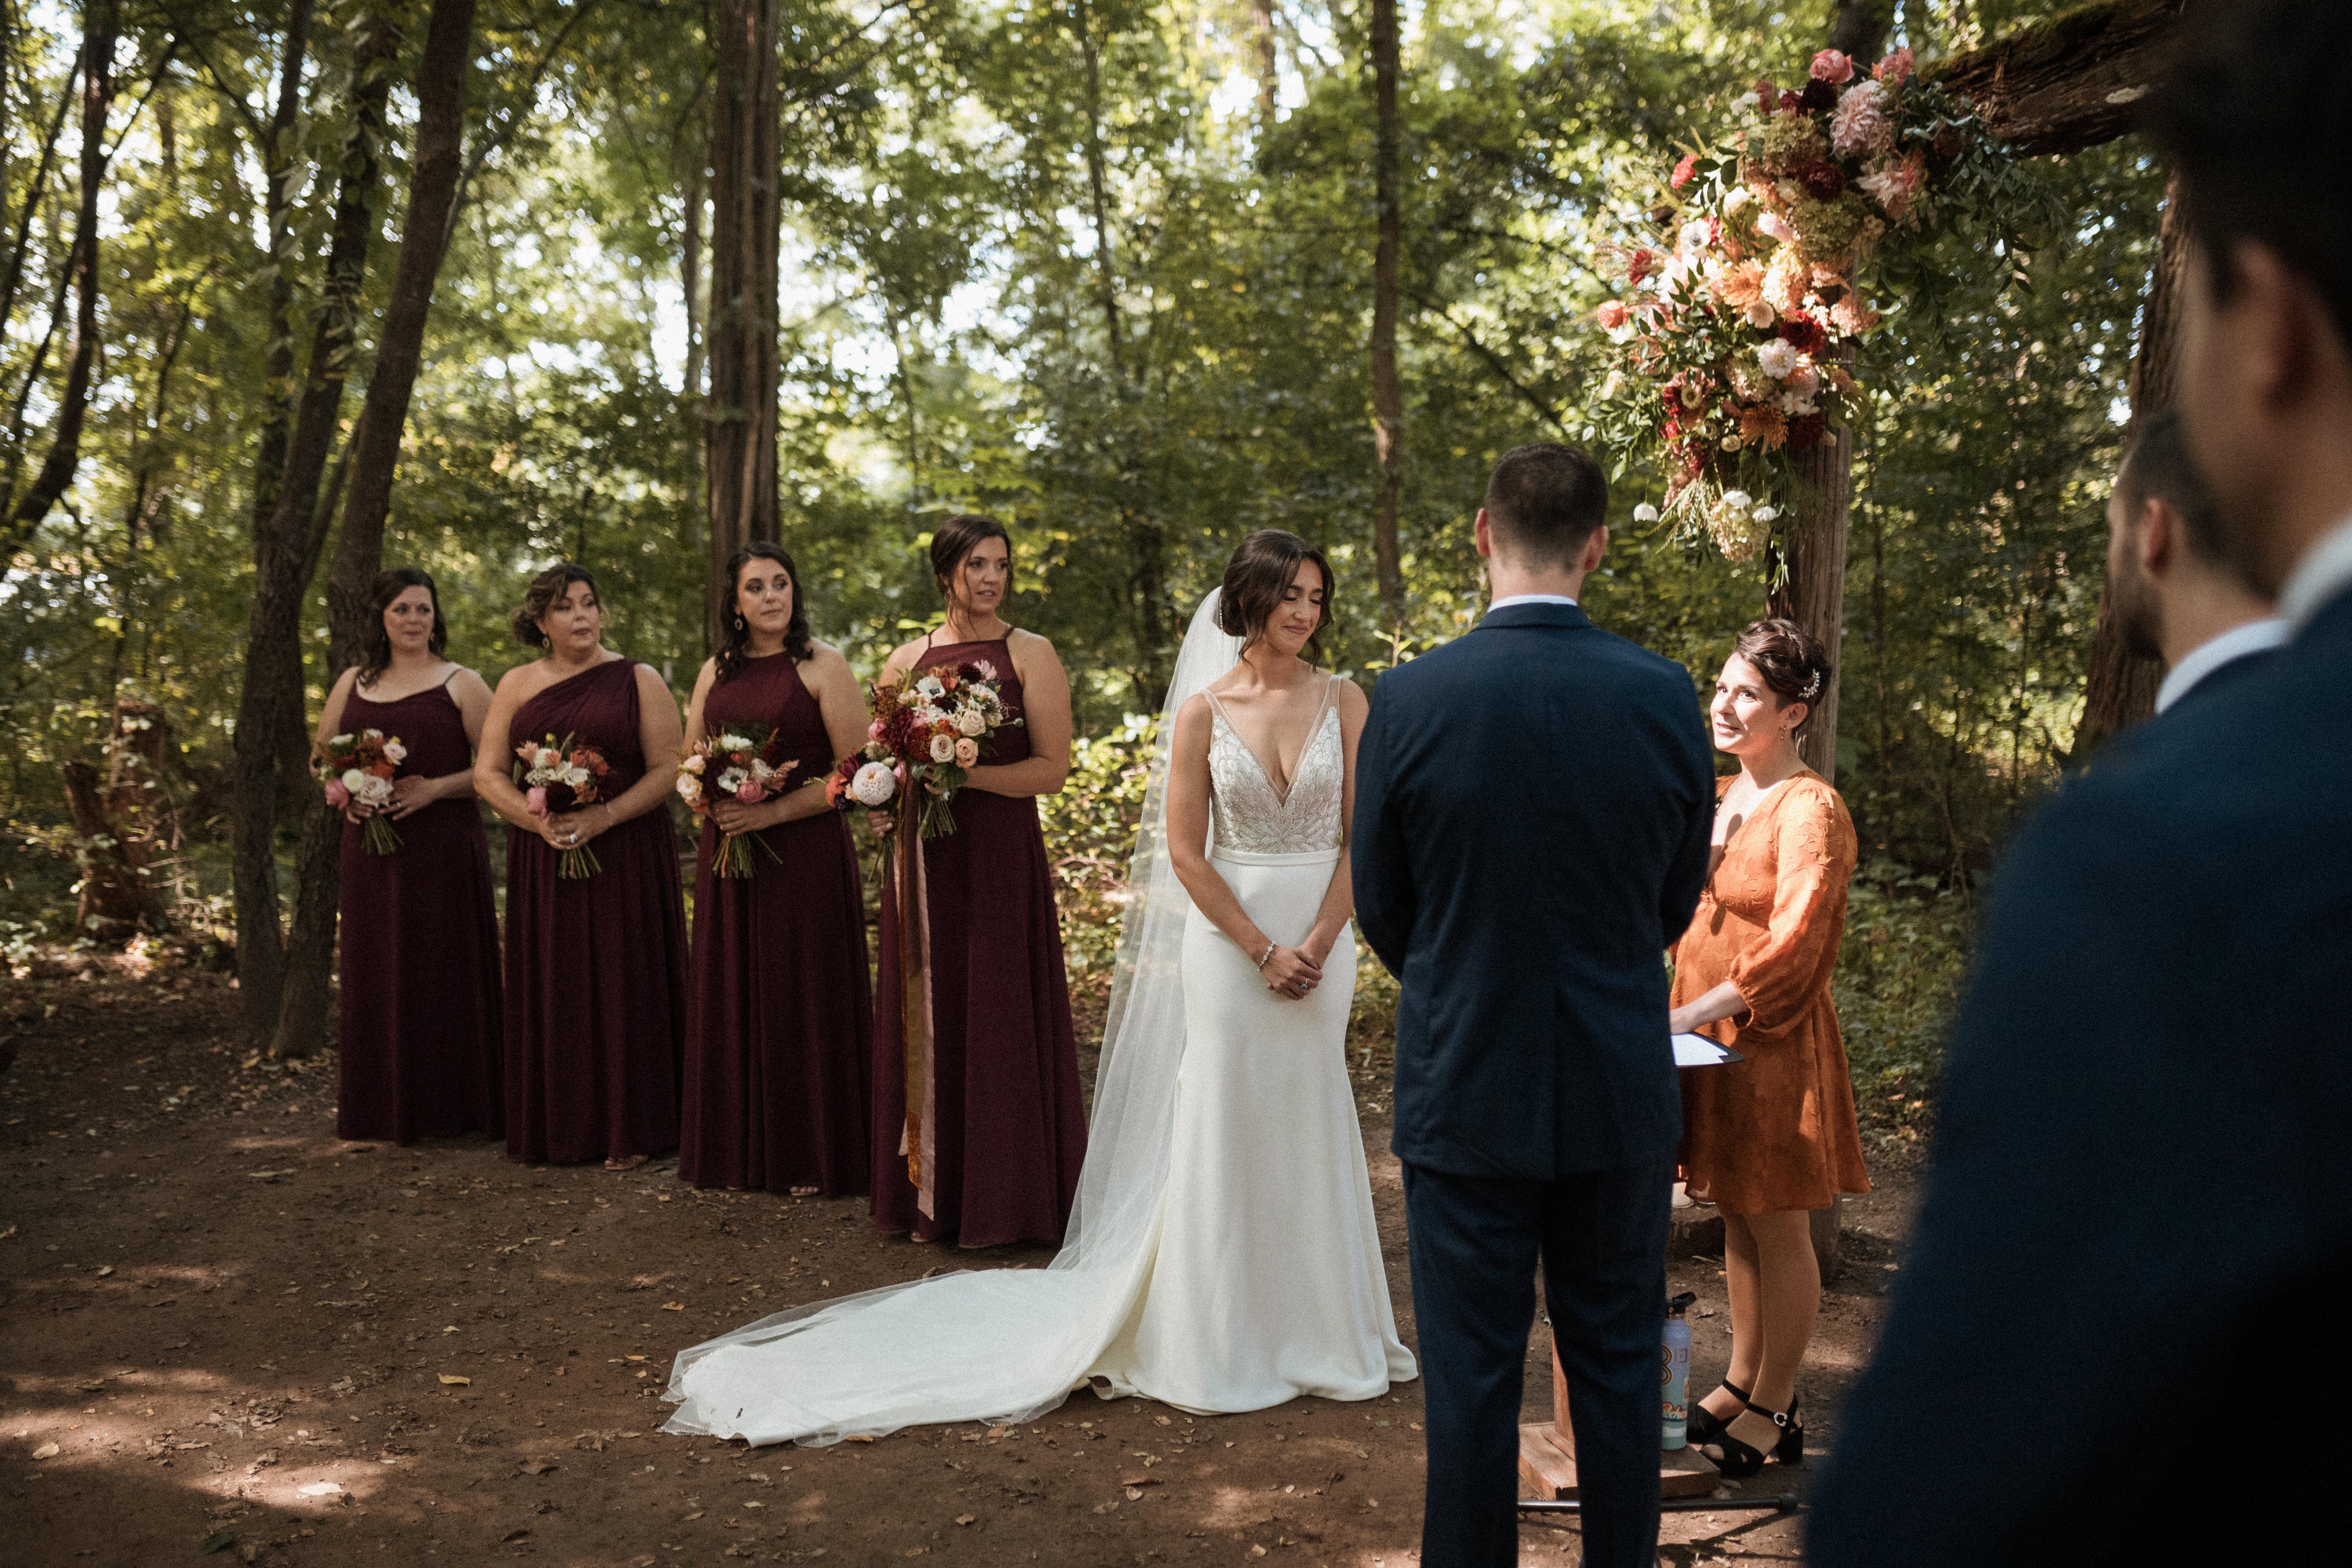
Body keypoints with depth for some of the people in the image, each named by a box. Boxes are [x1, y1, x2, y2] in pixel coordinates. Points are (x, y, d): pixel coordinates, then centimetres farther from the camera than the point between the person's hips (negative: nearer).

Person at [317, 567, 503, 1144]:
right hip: (371, 846, 4)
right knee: (375, 973, 6)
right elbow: (321, 754, 22)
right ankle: (382, 1110, 16)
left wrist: (436, 788, -15)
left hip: (444, 848, -4)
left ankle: (451, 1107, 6)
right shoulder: (354, 683, 13)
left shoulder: (461, 684, 1)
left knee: (444, 971, -2)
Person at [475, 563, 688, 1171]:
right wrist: (537, 821, -11)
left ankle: (628, 1132, 7)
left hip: (625, 856, -2)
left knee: (623, 985, -1)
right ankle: (557, 1128, 14)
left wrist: (603, 816, -17)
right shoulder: (517, 685, 10)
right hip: (542, 861, 3)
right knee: (552, 989, 5)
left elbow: (668, 769, -4)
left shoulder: (639, 681, 2)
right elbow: (487, 773, 6)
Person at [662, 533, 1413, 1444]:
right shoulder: (1204, 709, -2)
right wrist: (1264, 951, -10)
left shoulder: (1344, 703, 3)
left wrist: (1318, 944, -11)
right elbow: (1185, 851, -4)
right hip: (1230, 940, -2)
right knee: (1223, 1136, 3)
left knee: (1309, 1130, 9)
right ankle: (1220, 1346, 17)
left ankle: (1309, 1331, 24)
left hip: (1320, 942, 2)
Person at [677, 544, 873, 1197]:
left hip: (805, 853, -5)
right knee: (732, 996, 9)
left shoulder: (823, 665, -4)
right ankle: (740, 1148, 20)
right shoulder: (716, 671, 13)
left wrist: (772, 811, -17)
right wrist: (714, 802, -6)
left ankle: (811, 1158, 10)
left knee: (803, 998, 0)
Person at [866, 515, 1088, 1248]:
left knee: (999, 1020, -1)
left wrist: (966, 773, -18)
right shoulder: (906, 660, 11)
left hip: (1002, 857, -4)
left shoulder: (1030, 654, -1)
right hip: (924, 858, 4)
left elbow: (1052, 769, -7)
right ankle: (932, 1198, 19)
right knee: (926, 1021, 7)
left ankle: (1004, 1200, 12)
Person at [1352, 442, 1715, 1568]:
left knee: (1472, 1378, 11)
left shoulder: (1409, 701, -13)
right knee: (1618, 1367, 17)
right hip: (1622, 1093, 2)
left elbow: (1381, 907, -1)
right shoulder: (1664, 696, -8)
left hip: (1464, 1088, -2)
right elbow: (1677, 902, 4)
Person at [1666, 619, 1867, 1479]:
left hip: (1774, 1045, -8)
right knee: (1736, 1219, 16)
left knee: (1778, 1229, 4)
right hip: (1711, 1040, 8)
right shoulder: (1718, 800, 11)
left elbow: (1790, 947, -21)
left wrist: (1686, 1016, -23)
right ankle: (1740, 1384, 29)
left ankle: (1774, 1411, 16)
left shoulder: (1811, 811, -15)